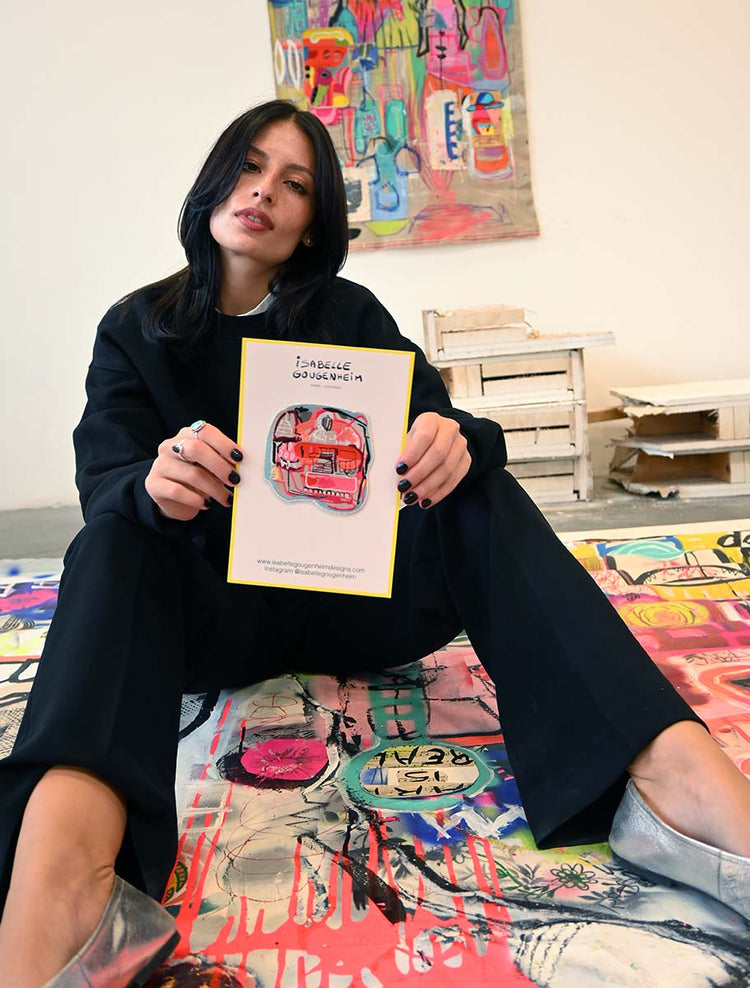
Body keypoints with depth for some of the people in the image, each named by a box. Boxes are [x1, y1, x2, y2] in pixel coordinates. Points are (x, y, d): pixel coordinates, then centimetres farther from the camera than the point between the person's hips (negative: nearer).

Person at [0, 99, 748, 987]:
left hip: (353, 597, 1)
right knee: (117, 540, -28)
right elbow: (104, 478, -9)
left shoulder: (348, 313, 8)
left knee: (476, 487, -22)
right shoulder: (135, 331, 6)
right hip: (215, 617, 0)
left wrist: (454, 441, -31)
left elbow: (439, 423, -6)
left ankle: (671, 773, -42)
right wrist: (154, 483, -33)